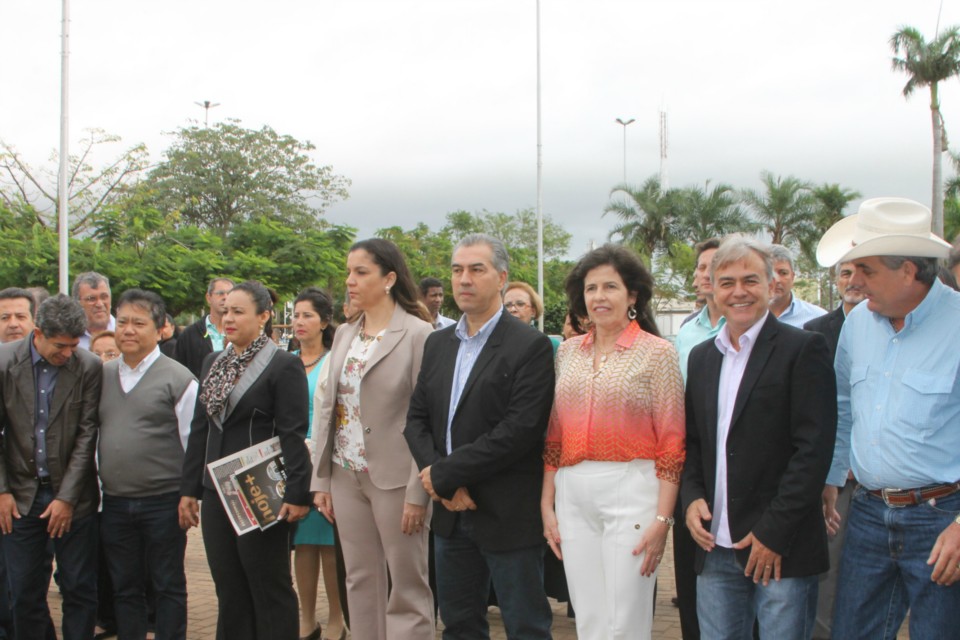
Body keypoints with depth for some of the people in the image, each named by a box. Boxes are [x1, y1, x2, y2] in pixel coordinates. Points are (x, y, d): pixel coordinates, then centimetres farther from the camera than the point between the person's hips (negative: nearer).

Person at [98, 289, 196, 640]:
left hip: (163, 502, -5)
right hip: (114, 503, 5)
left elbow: (193, 442, -6)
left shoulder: (178, 378, -7)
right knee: (124, 588, 14)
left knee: (168, 587, 7)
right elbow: (93, 436, 13)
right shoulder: (102, 375, 9)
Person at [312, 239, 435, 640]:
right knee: (361, 582, 14)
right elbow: (328, 410, 12)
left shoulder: (418, 334, -10)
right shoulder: (344, 334, 10)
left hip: (395, 478, -6)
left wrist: (418, 492, -15)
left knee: (407, 586, 4)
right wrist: (321, 480, 8)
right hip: (346, 476, 6)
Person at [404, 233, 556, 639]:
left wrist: (447, 474, -17)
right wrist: (440, 479, -9)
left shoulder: (530, 346, -10)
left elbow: (521, 428, -20)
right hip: (451, 512, 6)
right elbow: (417, 418, 8)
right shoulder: (438, 343, 11)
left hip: (508, 515, -6)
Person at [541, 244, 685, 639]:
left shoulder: (657, 352, -3)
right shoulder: (568, 352, 11)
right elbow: (553, 436, 13)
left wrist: (663, 518, -11)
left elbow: (671, 444, -6)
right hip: (573, 495, 5)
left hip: (630, 491, -4)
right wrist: (547, 506, 10)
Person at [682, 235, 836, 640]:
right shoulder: (701, 356, 14)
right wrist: (691, 497, 0)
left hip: (782, 548, -5)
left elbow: (814, 448, -11)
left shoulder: (803, 349, -5)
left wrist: (774, 532, -14)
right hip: (715, 547, 5)